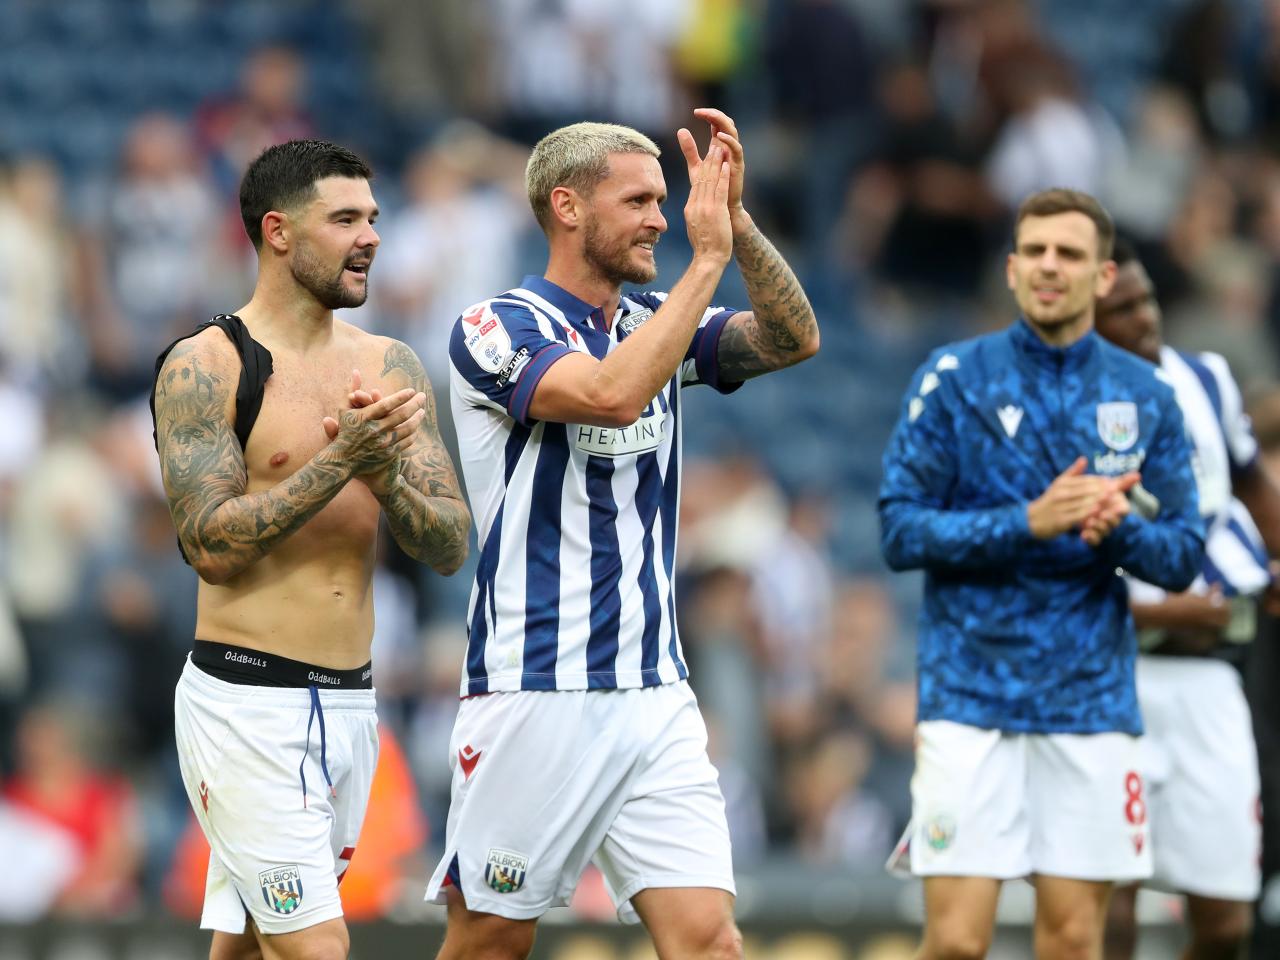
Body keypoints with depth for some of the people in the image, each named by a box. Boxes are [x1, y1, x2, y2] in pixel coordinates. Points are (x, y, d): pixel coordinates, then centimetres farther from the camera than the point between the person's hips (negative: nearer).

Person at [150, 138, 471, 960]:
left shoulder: (390, 367, 10)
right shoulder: (204, 367, -7)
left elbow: (451, 546, 5)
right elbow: (213, 544, -15)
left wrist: (386, 478, -14)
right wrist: (341, 460, -21)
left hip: (350, 702, 6)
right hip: (246, 699, -6)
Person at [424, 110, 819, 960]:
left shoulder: (656, 325, 12)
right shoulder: (498, 329, -8)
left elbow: (794, 339, -2)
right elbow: (611, 393, -26)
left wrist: (737, 222, -15)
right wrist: (708, 259, -21)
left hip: (656, 693, 5)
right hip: (533, 694, -5)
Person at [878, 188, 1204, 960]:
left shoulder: (1147, 397, 6)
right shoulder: (953, 378, -1)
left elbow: (1182, 558, 7)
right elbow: (901, 532, -5)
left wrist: (1119, 527, -16)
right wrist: (1030, 523, -18)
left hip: (1093, 697, 2)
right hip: (971, 692, -2)